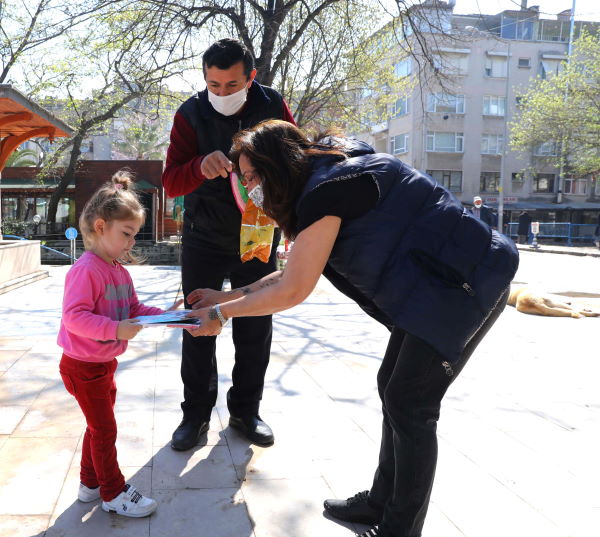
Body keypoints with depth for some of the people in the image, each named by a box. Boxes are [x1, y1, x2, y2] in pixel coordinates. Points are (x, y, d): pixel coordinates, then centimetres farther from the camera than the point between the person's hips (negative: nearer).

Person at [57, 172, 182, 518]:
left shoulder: (120, 272, 6)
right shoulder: (86, 270, -23)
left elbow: (134, 310, 10)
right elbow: (73, 316, -29)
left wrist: (165, 315, -4)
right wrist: (116, 329, -35)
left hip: (105, 364, 9)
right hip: (83, 367, -9)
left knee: (99, 426, 20)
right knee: (105, 430, 2)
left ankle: (91, 483, 37)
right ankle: (114, 493, 18)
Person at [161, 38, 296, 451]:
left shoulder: (273, 106, -8)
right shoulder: (191, 115, -12)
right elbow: (171, 182, -19)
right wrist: (200, 166, -41)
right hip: (204, 239, -1)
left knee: (255, 329, 7)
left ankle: (246, 411, 23)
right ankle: (196, 414, 17)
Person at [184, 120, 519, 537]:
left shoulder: (325, 190, -19)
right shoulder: (333, 178, 11)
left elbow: (294, 290, -18)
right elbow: (296, 272, 14)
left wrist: (222, 314, -7)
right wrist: (228, 296, 13)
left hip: (462, 286, -10)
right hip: (433, 286, 10)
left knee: (409, 405, -3)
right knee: (394, 389, 14)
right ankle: (383, 501, 29)